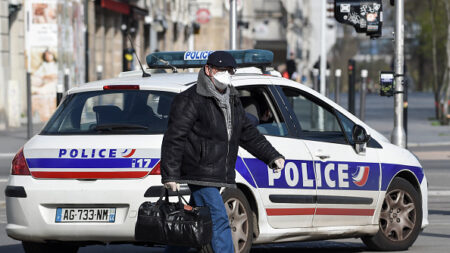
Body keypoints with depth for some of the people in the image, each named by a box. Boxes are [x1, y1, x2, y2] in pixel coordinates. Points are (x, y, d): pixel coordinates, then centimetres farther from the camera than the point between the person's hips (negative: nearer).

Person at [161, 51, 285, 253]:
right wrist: (170, 175, -18)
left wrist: (272, 156, 15)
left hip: (217, 175, 8)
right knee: (218, 222, -15)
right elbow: (173, 139, -13)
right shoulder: (191, 100, -10)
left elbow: (248, 133, 25)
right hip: (199, 174, -8)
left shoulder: (231, 101, 18)